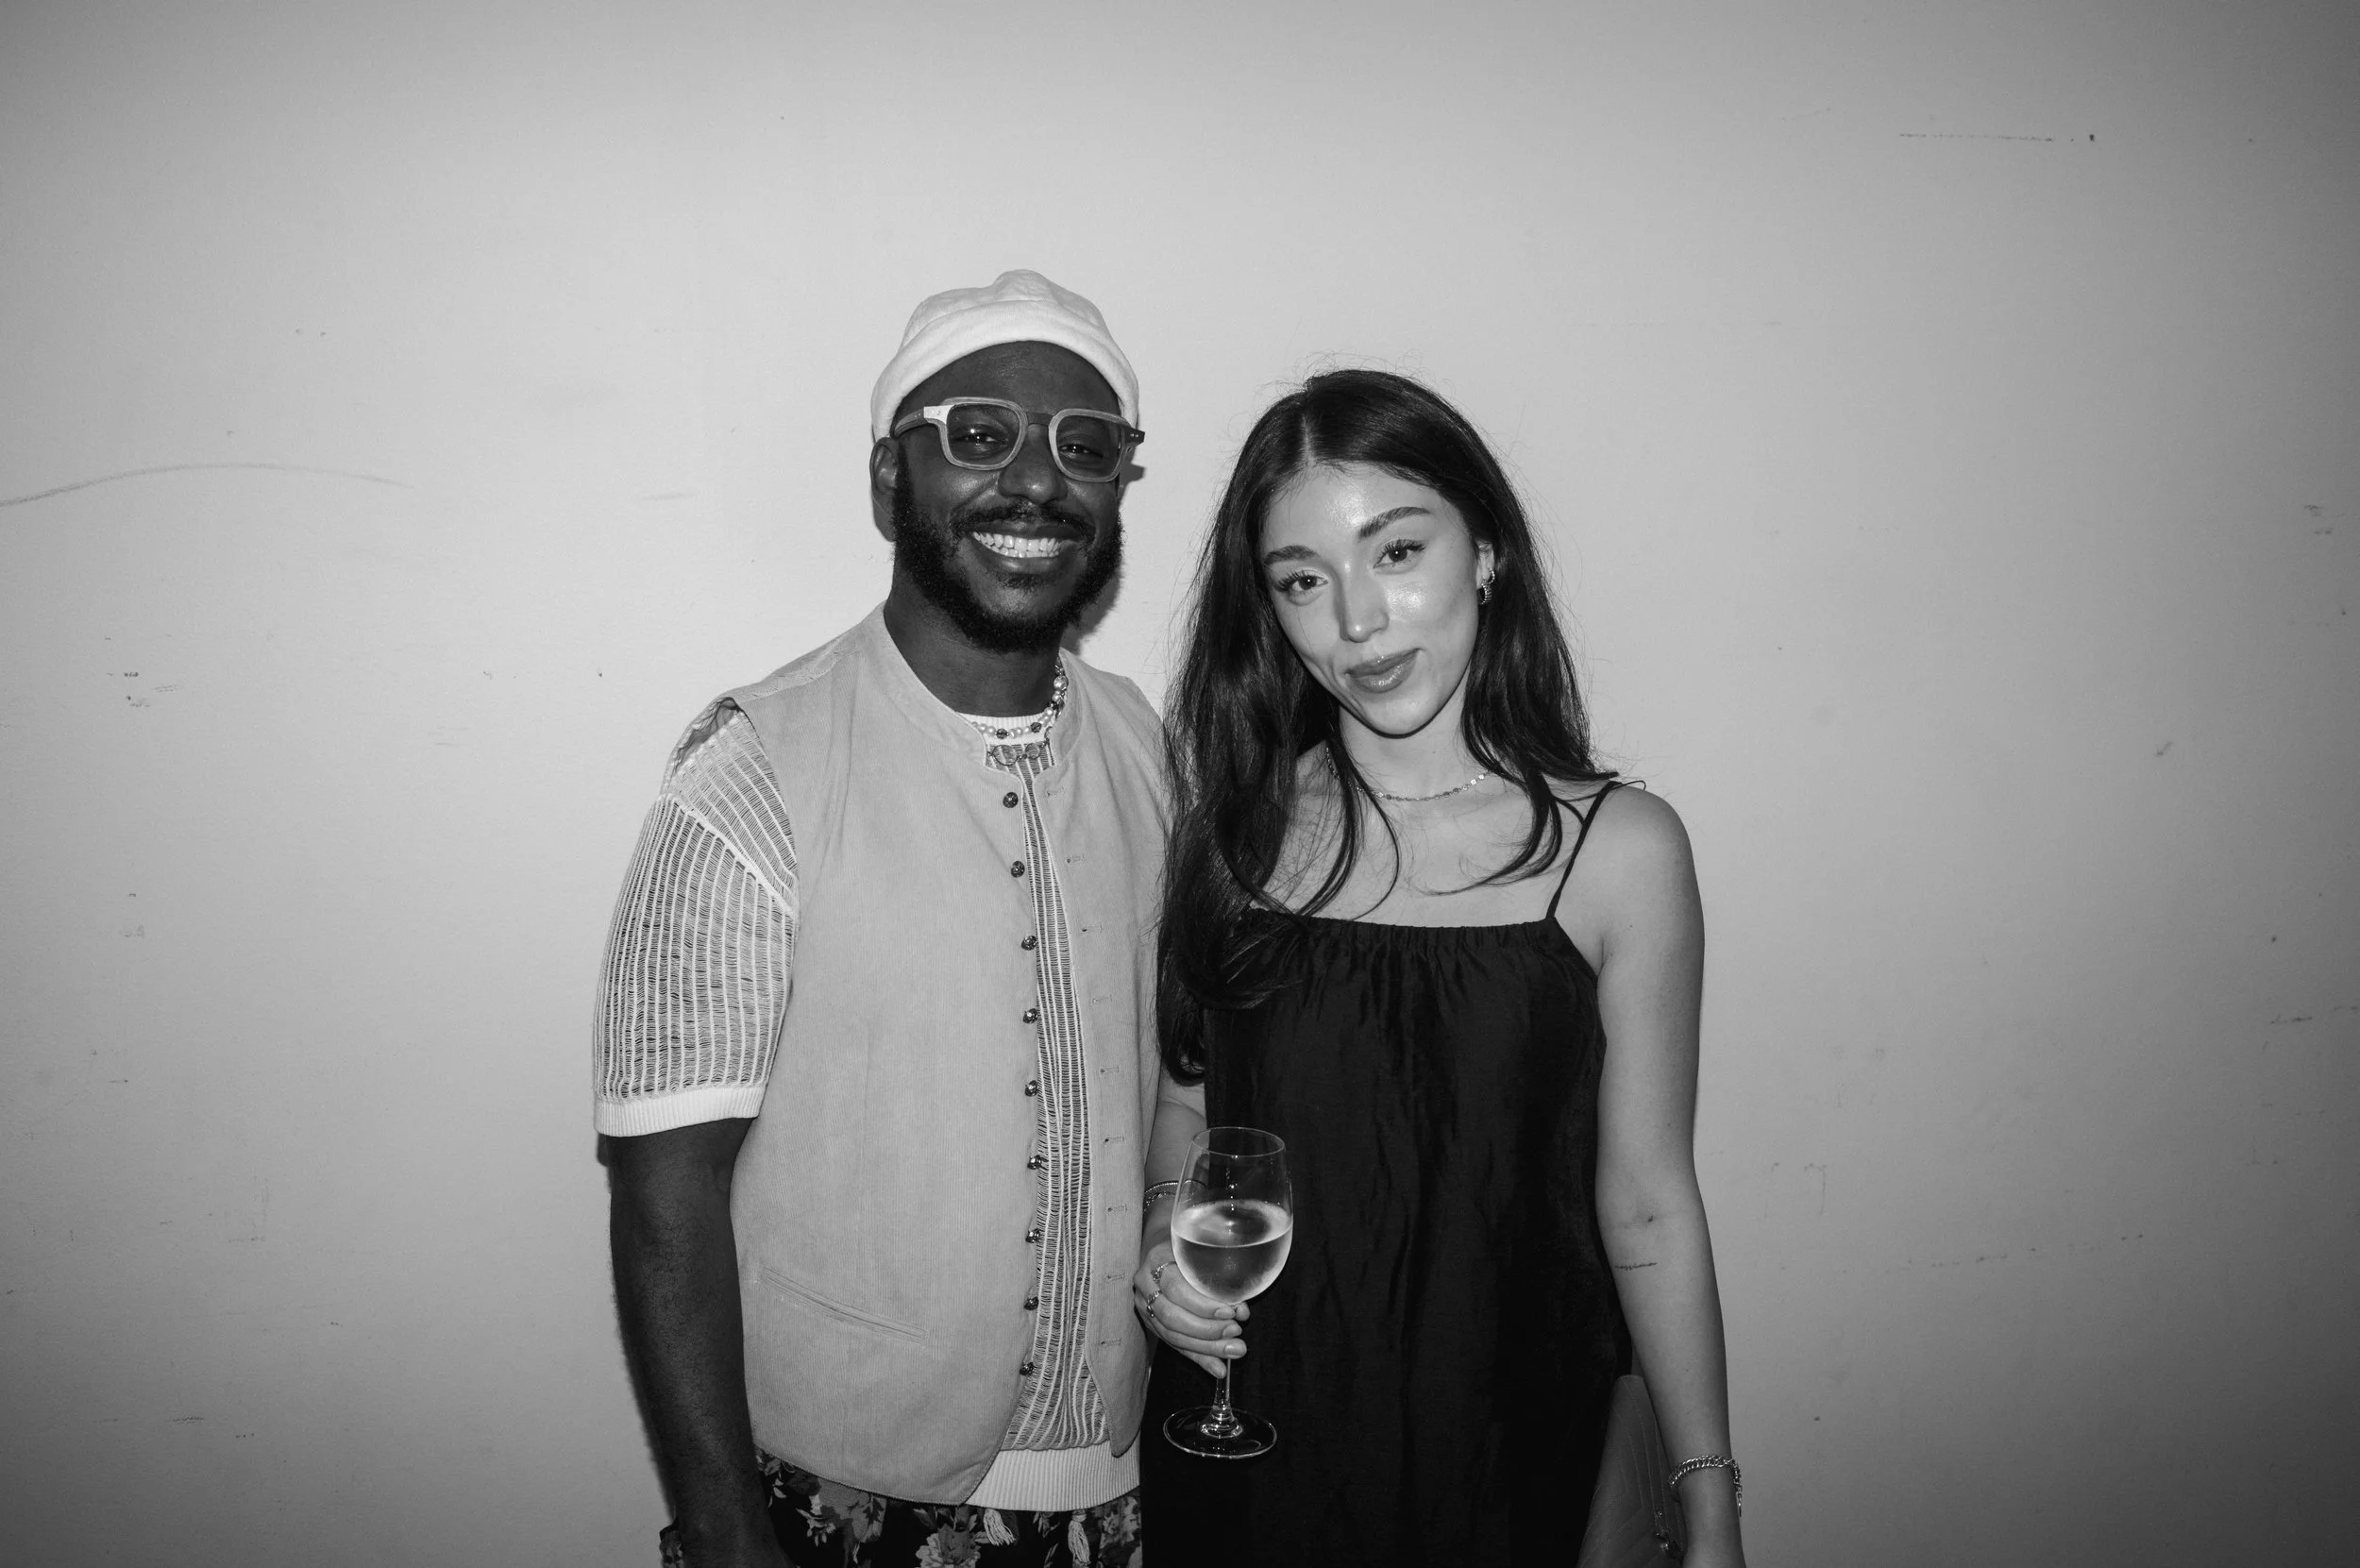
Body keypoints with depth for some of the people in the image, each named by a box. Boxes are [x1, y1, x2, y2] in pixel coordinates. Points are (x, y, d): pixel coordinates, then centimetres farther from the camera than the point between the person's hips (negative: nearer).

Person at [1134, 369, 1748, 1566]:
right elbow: (1183, 1098, 6)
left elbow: (1647, 1209, -7)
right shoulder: (1230, 819, -6)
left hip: (1497, 1434, -1)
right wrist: (1165, 1237, -13)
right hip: (1243, 1426, 2)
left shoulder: (1619, 851, -12)